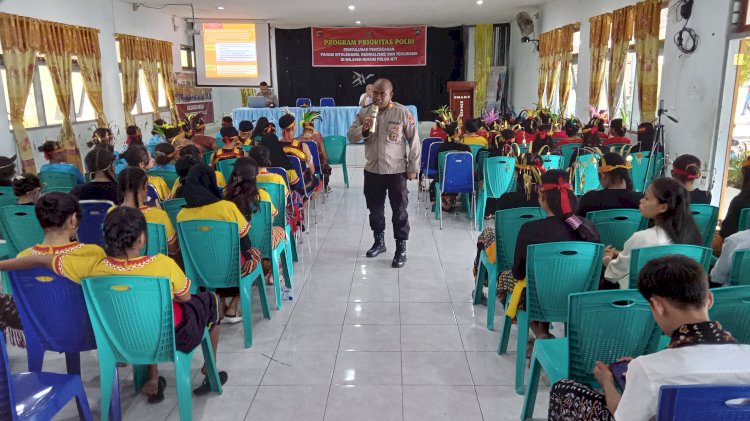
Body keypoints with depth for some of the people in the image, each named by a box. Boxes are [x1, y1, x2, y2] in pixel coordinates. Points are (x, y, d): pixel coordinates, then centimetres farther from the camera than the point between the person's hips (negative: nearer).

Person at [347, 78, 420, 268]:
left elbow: (414, 141, -4)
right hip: (372, 170, 4)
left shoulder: (402, 113, -8)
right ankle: (379, 242, 34)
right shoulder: (364, 113, 3)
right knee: (375, 208, 15)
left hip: (396, 171, -4)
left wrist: (413, 167, -5)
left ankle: (401, 249, 13)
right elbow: (350, 137, 4)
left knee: (399, 211, 3)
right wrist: (363, 129, -17)